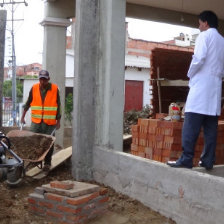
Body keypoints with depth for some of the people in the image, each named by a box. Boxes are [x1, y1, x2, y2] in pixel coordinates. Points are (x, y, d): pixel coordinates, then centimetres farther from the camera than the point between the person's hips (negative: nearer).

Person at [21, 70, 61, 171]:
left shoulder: (55, 89, -3)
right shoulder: (34, 88, 2)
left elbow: (58, 106, 1)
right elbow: (28, 103, 10)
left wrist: (58, 121, 0)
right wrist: (23, 117, 8)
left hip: (50, 122, -2)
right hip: (36, 121, 2)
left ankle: (47, 163, 14)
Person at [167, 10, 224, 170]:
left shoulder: (205, 35, 0)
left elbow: (199, 58, -13)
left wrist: (190, 74, -1)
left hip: (201, 83, -7)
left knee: (191, 124, -10)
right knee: (211, 126, 5)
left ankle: (186, 159, -14)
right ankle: (208, 160, 5)